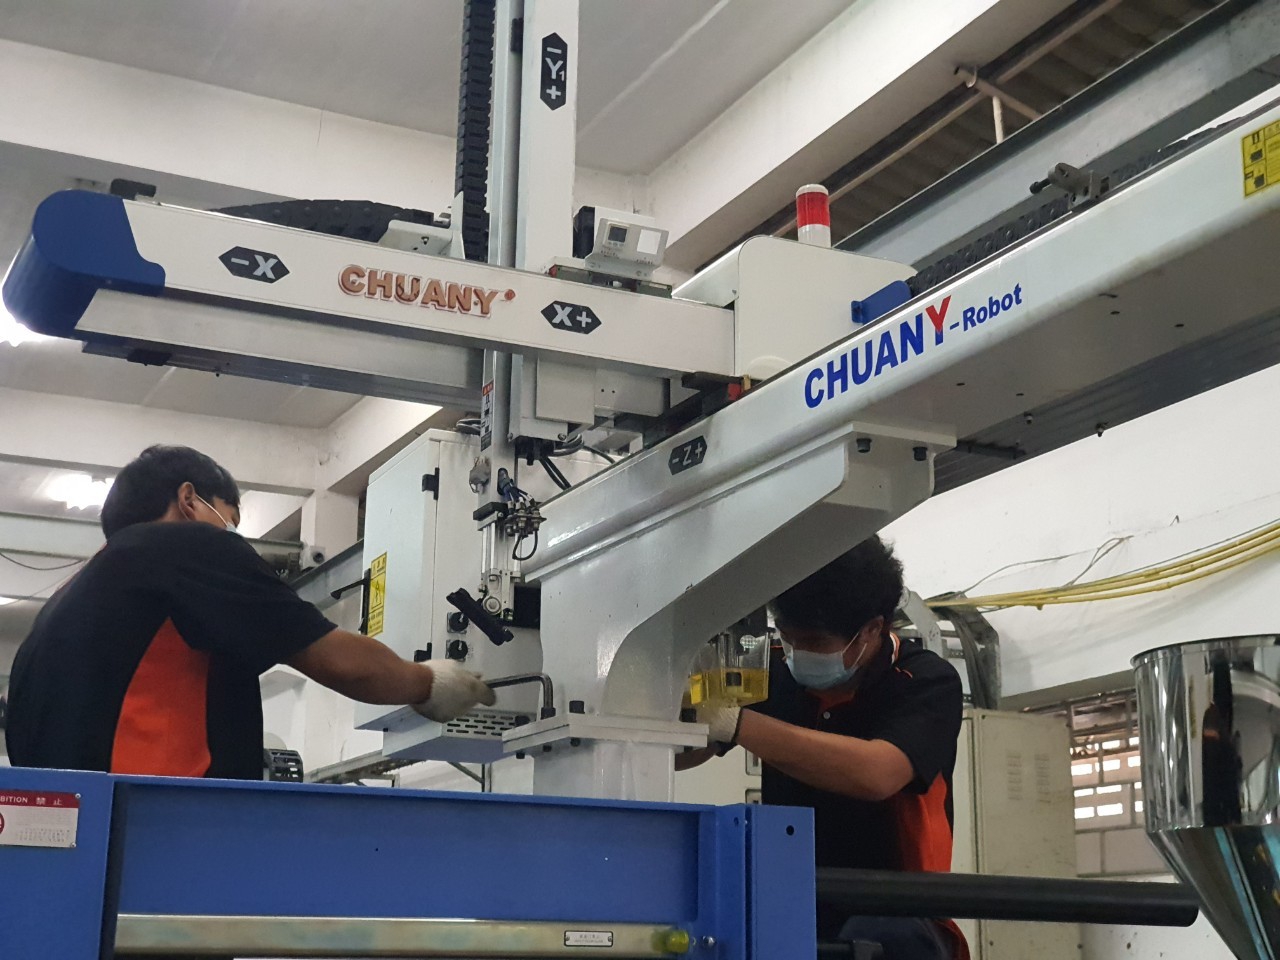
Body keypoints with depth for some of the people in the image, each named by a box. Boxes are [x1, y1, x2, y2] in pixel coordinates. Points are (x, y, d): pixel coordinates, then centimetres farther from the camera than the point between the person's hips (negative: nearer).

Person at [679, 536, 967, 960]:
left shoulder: (928, 683, -9)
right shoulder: (778, 675, 5)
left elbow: (873, 774, -29)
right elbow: (676, 753, 8)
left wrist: (732, 722, -32)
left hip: (892, 924, -3)